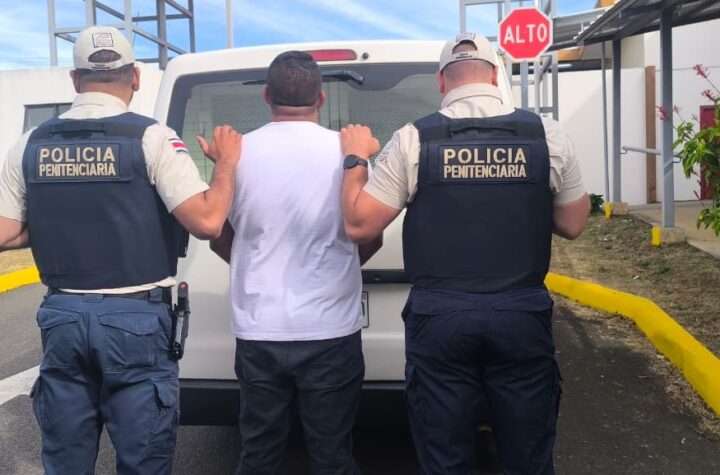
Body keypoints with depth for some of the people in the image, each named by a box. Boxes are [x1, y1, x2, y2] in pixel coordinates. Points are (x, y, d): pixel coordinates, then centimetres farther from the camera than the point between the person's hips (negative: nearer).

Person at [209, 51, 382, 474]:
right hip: (330, 331, -1)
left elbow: (221, 240, 8)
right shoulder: (347, 150, -7)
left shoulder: (238, 151, -2)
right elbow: (372, 239, 3)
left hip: (259, 332, 2)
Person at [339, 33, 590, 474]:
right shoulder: (547, 134, -1)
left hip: (440, 319, -1)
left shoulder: (413, 140, -6)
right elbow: (573, 224, 8)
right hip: (522, 316, 2)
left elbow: (359, 225, -3)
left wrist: (355, 157, 10)